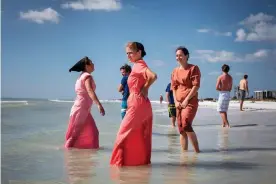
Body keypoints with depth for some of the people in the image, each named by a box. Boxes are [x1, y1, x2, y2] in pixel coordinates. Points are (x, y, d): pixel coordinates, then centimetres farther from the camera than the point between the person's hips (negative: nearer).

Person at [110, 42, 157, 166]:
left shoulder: (139, 65, -11)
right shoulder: (139, 65, 16)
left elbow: (153, 76, -27)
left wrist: (145, 89, -13)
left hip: (137, 104, -10)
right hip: (141, 104, 10)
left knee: (125, 131, -6)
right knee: (140, 135, 12)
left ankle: (122, 160, -3)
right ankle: (142, 159, 17)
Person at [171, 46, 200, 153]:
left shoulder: (193, 68, -4)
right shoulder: (175, 71, 13)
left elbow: (196, 86, -11)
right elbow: (173, 87, 13)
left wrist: (186, 100, -15)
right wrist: (176, 101, -2)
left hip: (190, 101, -6)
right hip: (179, 103, 6)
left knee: (186, 125, -23)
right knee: (181, 129, 4)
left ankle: (197, 150, -12)